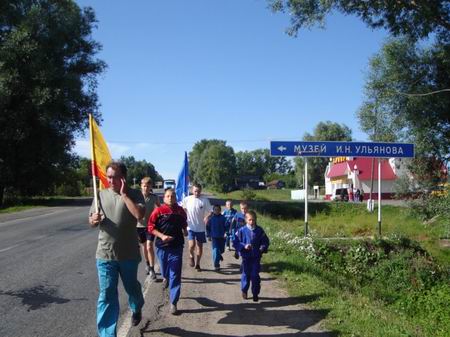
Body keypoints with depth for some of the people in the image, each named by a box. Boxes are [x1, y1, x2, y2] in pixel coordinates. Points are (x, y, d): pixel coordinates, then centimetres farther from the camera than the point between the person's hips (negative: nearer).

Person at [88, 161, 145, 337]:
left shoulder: (134, 194, -5)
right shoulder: (101, 194, 4)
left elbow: (139, 214, -23)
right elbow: (91, 221, 11)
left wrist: (124, 194, -19)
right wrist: (94, 220, -13)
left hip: (129, 253, -1)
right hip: (105, 254, 2)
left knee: (132, 287, 19)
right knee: (106, 296, 1)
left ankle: (136, 309, 51)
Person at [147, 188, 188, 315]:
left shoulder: (181, 211, 2)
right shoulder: (159, 211, -9)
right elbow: (150, 227, -7)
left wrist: (185, 231, 7)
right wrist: (162, 236, -17)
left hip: (177, 247, 1)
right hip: (162, 246, 0)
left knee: (175, 276, -2)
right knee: (165, 270, 21)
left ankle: (173, 303, 3)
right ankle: (166, 277, 58)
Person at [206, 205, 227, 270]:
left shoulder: (223, 218, -3)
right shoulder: (211, 218, -3)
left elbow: (226, 226, -1)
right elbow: (208, 227, 4)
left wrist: (225, 233, -14)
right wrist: (208, 235, 2)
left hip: (222, 237, 2)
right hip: (214, 237, -2)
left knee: (221, 250, 14)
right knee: (215, 250, -8)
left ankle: (219, 256, 49)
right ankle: (216, 265, -5)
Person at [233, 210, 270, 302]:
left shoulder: (259, 230, -1)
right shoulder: (242, 230, -7)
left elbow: (265, 241, 7)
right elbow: (236, 242, -4)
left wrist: (263, 247, -13)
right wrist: (244, 246, -19)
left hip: (256, 257, 1)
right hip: (246, 257, -1)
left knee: (255, 276, 2)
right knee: (246, 275, 10)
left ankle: (255, 294, 14)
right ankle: (244, 291, 33)